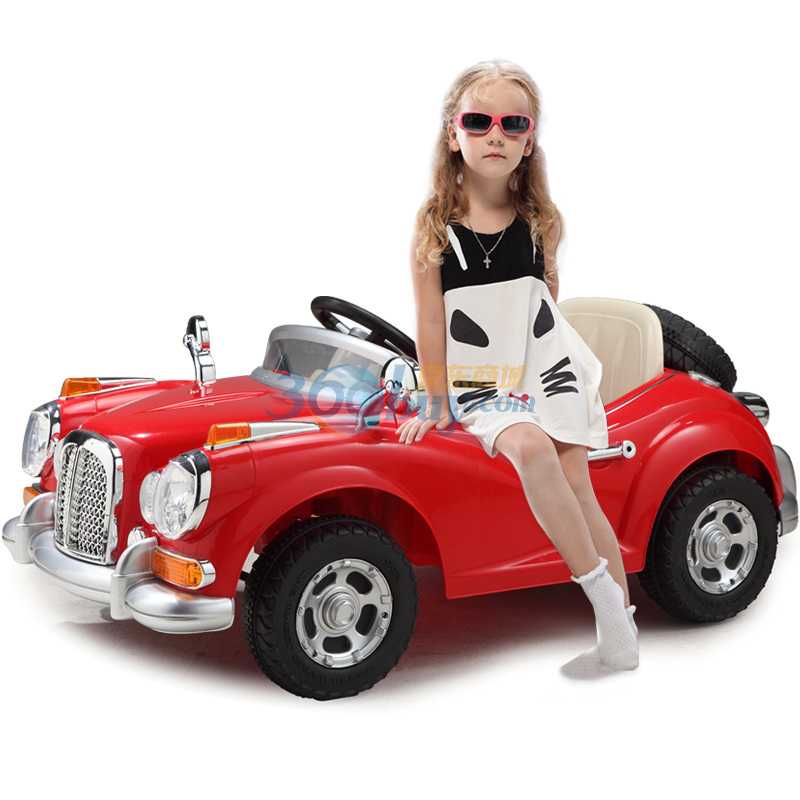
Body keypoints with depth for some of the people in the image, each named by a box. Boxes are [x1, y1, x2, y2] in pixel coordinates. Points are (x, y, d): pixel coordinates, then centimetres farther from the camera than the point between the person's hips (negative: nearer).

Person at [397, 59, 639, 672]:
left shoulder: (541, 221, 1)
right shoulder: (435, 227, -8)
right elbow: (431, 323, -5)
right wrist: (436, 406, -2)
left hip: (549, 370, 3)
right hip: (482, 386, -2)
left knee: (576, 485, -8)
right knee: (530, 449, -29)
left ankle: (624, 628, -1)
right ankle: (604, 596, -24)